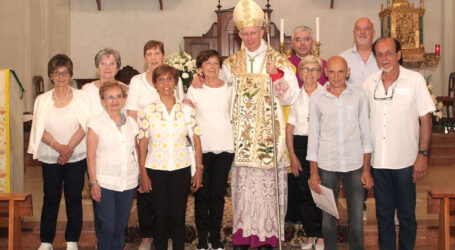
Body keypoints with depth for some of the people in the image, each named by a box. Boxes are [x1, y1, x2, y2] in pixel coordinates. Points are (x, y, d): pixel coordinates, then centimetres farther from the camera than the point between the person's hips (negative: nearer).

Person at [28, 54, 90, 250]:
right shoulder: (42, 100, 5)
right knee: (50, 199, 6)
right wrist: (58, 146, -16)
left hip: (76, 158, -1)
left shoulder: (80, 97, 1)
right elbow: (40, 129, -2)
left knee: (74, 199, 6)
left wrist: (68, 148, -16)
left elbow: (85, 125, -7)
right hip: (50, 158, 1)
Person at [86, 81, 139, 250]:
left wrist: (140, 176, 9)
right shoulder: (96, 123, -2)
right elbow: (91, 155, -4)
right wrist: (93, 182, -10)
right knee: (107, 227, -5)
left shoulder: (131, 123, 11)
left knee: (121, 225, 9)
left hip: (128, 182, 4)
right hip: (104, 182, -4)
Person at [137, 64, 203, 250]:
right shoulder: (147, 111, 1)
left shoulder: (187, 110, 3)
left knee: (178, 217, 6)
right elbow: (142, 145, 1)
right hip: (156, 170, -1)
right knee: (160, 217, 7)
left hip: (181, 169, 1)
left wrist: (199, 170, 0)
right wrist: (143, 174, -3)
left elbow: (197, 142, 5)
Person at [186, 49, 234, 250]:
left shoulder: (229, 89, 7)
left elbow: (233, 115, 13)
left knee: (218, 194, 5)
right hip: (202, 148, -1)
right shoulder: (194, 90, 3)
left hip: (225, 148, 1)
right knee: (202, 194, 3)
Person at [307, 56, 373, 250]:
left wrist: (366, 168, 2)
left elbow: (365, 131, 5)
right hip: (327, 164, 0)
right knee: (328, 216, 6)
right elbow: (313, 134, 5)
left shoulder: (359, 94, 3)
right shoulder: (317, 98, 2)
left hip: (355, 162, 0)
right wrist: (313, 172, 2)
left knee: (356, 217, 3)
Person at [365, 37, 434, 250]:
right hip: (378, 161, 3)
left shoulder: (415, 80, -5)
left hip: (405, 161, -3)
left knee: (406, 214, 7)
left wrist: (423, 154, -10)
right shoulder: (369, 83, 4)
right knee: (383, 214, 14)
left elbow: (426, 118, -4)